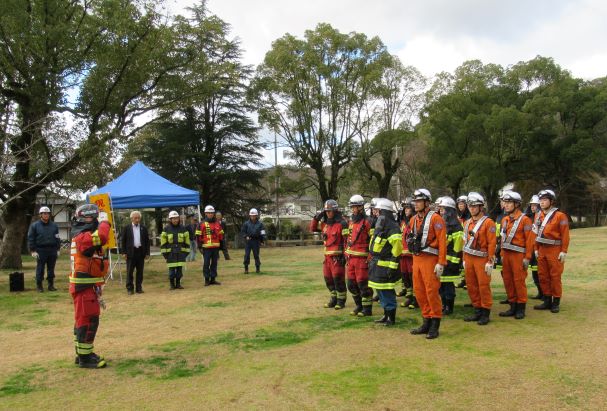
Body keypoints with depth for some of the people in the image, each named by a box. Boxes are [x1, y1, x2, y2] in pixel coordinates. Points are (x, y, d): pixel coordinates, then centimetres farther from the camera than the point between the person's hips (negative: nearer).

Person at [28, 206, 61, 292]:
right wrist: (33, 251, -6)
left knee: (51, 269, 7)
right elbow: (30, 239, 0)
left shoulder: (54, 225, 11)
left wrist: (58, 249, 8)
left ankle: (51, 285, 14)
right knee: (40, 269, 0)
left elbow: (57, 238, 15)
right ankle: (39, 286, 9)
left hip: (52, 250, 3)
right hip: (41, 250, -3)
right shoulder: (34, 225, 2)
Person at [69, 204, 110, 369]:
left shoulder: (83, 236, 17)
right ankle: (85, 358, 3)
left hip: (87, 286, 10)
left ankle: (83, 353, 28)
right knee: (89, 321, -5)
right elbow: (102, 237, -39)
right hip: (84, 287, -10)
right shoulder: (83, 236, -16)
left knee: (83, 320, 17)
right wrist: (104, 222, -18)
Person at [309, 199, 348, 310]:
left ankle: (341, 300, 10)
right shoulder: (325, 223, 11)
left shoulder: (342, 223, -12)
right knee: (328, 279, 13)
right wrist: (316, 217, 4)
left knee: (338, 278, -3)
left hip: (338, 256, -8)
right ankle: (334, 298, 27)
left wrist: (346, 255, -16)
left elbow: (347, 240, -14)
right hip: (327, 255, 8)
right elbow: (313, 228, 19)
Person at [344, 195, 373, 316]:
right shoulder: (351, 221, 15)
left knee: (363, 283, -2)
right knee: (351, 283, 13)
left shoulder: (367, 222, -10)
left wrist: (370, 258, -16)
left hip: (362, 258, -8)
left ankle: (367, 308, 10)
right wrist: (347, 254, 18)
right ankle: (359, 305, 28)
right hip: (351, 258, 8)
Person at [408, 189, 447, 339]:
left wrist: (441, 263, -18)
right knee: (419, 291, 10)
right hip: (416, 259, 7)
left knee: (432, 291, -5)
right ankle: (426, 322, 22)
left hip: (430, 259, -7)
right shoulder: (413, 220, 13)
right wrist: (414, 258, 17)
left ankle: (435, 325, 6)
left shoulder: (435, 218, -9)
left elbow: (442, 241, -14)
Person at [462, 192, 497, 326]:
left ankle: (485, 313, 6)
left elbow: (492, 243, -12)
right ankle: (477, 311, 20)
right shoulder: (467, 223, 12)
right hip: (469, 258, 6)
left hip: (481, 259, -6)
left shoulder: (488, 222, -8)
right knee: (471, 285, 9)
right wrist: (464, 259, 12)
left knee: (483, 285, -4)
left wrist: (490, 261, -15)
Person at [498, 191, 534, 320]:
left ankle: (521, 308, 8)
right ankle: (513, 306, 19)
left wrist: (527, 258, -14)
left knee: (519, 280, -2)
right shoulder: (505, 220, 12)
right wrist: (502, 255, 14)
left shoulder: (525, 220, -9)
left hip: (518, 255, -7)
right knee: (507, 280, 9)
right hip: (506, 255, 7)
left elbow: (530, 240, -11)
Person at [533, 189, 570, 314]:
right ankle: (547, 301, 19)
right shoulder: (539, 216, 10)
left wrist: (564, 251, -14)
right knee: (543, 276, 9)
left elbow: (565, 235, -11)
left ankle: (556, 302, 10)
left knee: (555, 276, 0)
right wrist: (536, 249, 10)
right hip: (542, 250, 6)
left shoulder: (560, 216, -9)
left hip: (554, 250, -6)